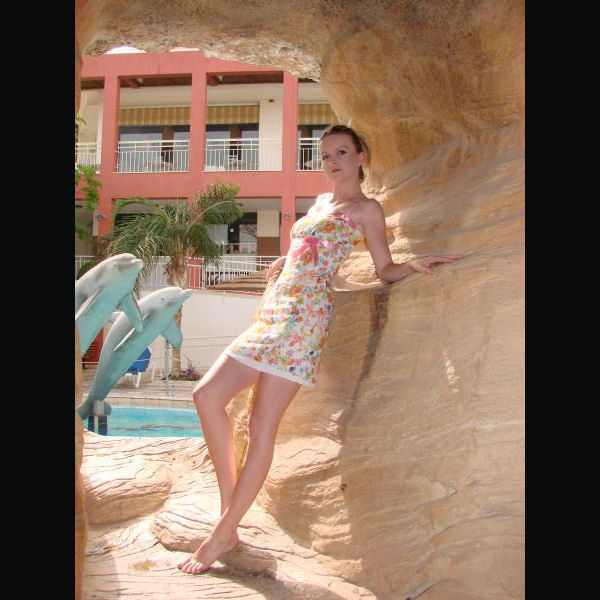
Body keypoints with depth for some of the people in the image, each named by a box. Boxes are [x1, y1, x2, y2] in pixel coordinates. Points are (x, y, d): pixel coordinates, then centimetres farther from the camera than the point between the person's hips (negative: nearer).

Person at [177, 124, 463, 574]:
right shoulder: (321, 202, 25)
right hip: (274, 312, 8)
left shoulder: (367, 209, 5)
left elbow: (386, 270, 4)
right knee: (208, 394, -2)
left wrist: (414, 264, -14)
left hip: (305, 315, -8)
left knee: (262, 426, -9)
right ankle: (229, 509, 7)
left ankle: (224, 533, 3)